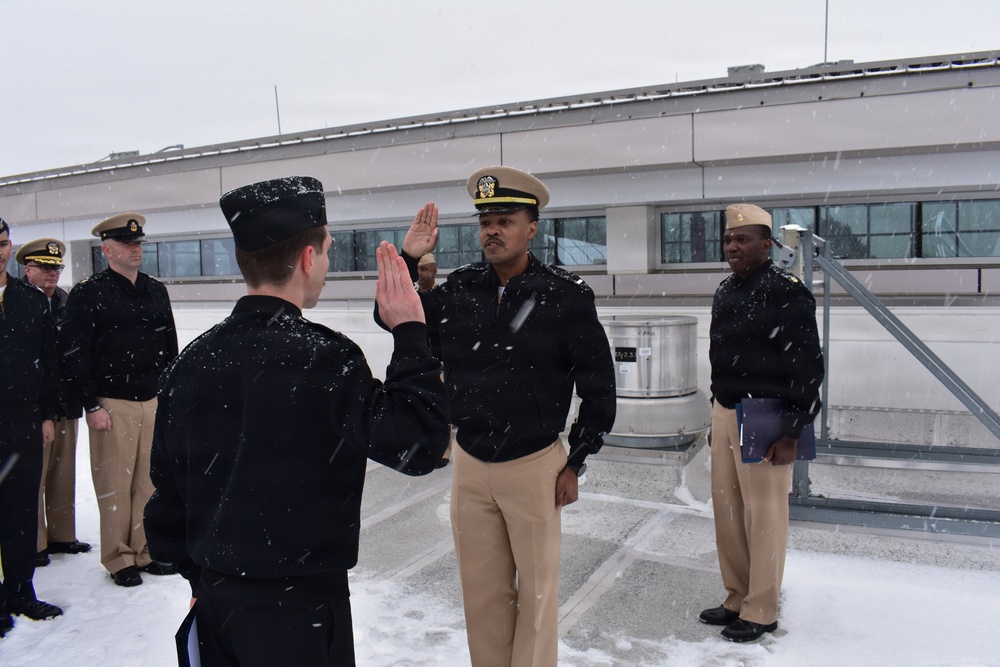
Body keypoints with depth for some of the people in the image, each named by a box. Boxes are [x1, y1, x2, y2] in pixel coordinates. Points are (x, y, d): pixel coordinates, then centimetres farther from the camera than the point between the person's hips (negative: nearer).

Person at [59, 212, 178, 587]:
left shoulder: (156, 291, 12)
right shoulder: (88, 293, -5)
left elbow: (170, 346, 16)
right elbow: (74, 355, -8)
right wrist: (91, 406, -11)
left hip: (154, 401, 5)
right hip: (112, 404, -5)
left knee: (150, 480, 10)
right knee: (115, 484, 2)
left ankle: (146, 551, 23)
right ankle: (119, 559, 16)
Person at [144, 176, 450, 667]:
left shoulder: (192, 361, -2)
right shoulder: (324, 359, -22)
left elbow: (167, 489, 7)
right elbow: (418, 444, -17)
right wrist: (411, 333, -11)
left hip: (216, 601, 6)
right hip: (298, 607, -5)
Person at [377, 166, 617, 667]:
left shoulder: (566, 296, -10)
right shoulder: (458, 290, 1)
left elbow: (598, 386, -5)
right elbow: (390, 316, 11)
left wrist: (575, 464, -4)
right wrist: (408, 258, -3)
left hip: (534, 467, -4)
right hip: (468, 465, 4)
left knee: (536, 588, 10)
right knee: (482, 589, 16)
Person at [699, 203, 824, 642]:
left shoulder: (787, 292, -12)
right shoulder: (725, 292, 12)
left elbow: (807, 366, -15)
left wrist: (791, 432, -16)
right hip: (725, 413, 8)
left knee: (763, 515, 1)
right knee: (727, 509, 13)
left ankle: (761, 611, 15)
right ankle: (737, 598, 28)